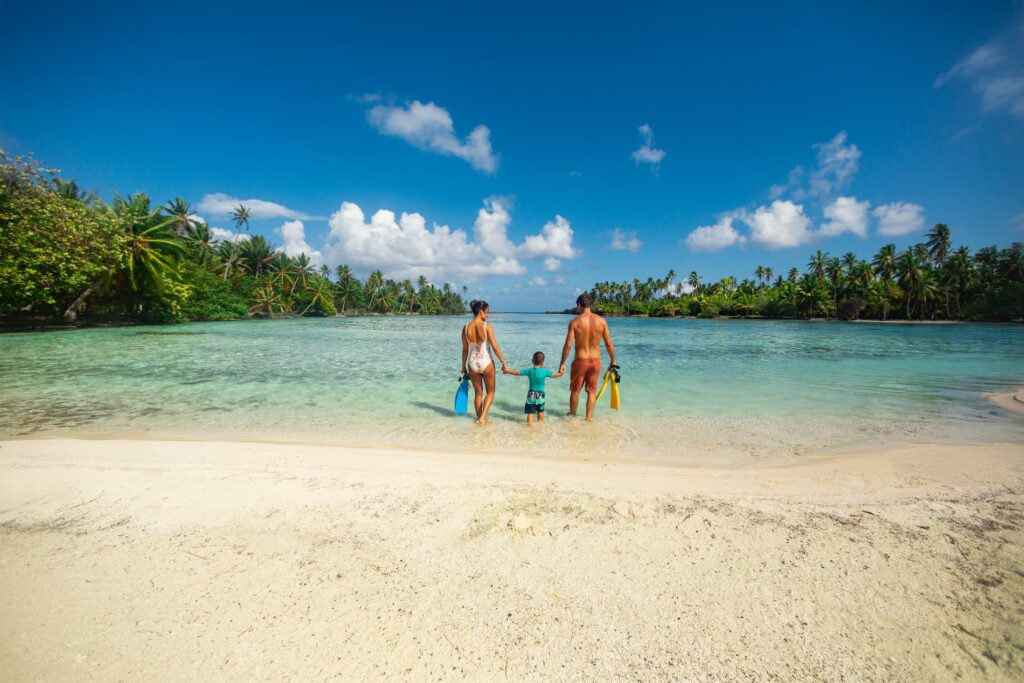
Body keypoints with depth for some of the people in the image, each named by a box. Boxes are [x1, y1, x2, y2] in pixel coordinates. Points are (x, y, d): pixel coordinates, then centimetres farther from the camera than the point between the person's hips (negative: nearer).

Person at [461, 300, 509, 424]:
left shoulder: (466, 328, -4)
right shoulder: (487, 326, -15)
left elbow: (465, 350, 3)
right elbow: (495, 347, -14)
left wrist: (463, 366, 14)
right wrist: (503, 363, -4)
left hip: (472, 364, 3)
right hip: (486, 363, -3)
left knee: (478, 393, 19)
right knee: (490, 391, 17)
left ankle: (479, 418, 28)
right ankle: (483, 417, 4)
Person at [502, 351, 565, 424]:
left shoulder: (529, 370, -7)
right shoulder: (545, 371, -8)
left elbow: (517, 372, -4)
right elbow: (553, 375, 3)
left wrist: (507, 371, 9)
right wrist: (561, 373, 23)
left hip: (531, 394, 0)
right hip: (540, 395, 0)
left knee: (530, 412, 4)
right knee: (540, 412, 19)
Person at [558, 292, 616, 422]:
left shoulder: (574, 322, -11)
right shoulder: (601, 321, -4)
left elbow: (568, 345, -13)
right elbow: (609, 344, -1)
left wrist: (562, 363, -4)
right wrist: (613, 360, 13)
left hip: (580, 361, -2)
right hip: (595, 361, 2)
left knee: (575, 390, 17)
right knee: (592, 391, 15)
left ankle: (572, 415, 35)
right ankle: (589, 418, 17)